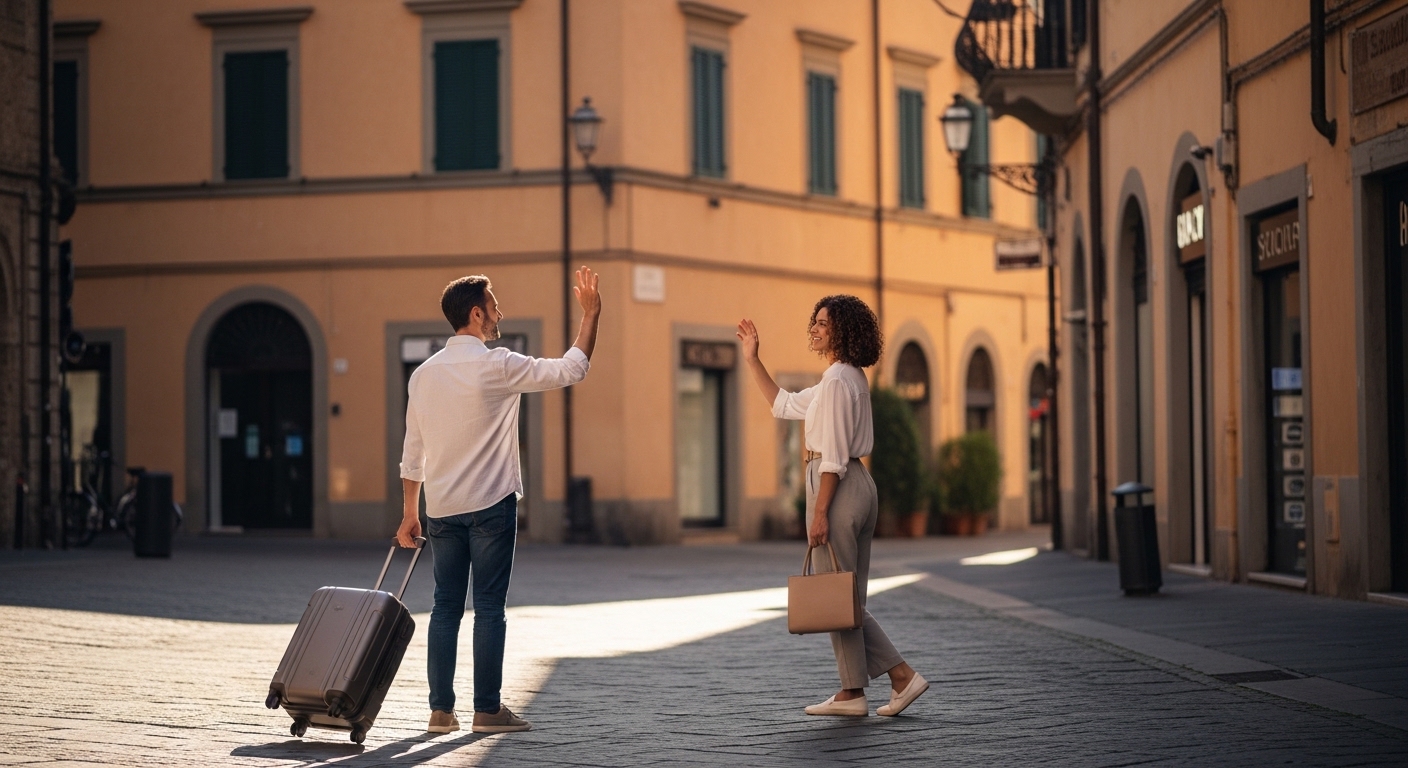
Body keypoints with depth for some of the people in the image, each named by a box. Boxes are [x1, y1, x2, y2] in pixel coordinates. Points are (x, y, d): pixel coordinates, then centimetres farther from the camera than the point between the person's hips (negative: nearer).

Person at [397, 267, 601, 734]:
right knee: (489, 607, -1)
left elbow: (412, 451, 11)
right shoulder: (496, 366, -10)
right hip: (491, 504, -5)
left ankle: (441, 709, 7)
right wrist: (591, 315, 1)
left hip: (441, 508, 5)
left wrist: (410, 512, 17)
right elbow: (570, 371, -8)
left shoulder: (424, 374, 8)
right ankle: (487, 710, 0)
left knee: (446, 607, 8)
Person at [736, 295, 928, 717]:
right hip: (858, 486, 10)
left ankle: (853, 692, 5)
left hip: (839, 489, -10)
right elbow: (784, 405, 27)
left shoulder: (838, 380, -14)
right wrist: (752, 360, 25)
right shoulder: (848, 377, 16)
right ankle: (901, 675, 10)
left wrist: (819, 512, -20)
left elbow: (834, 455, -19)